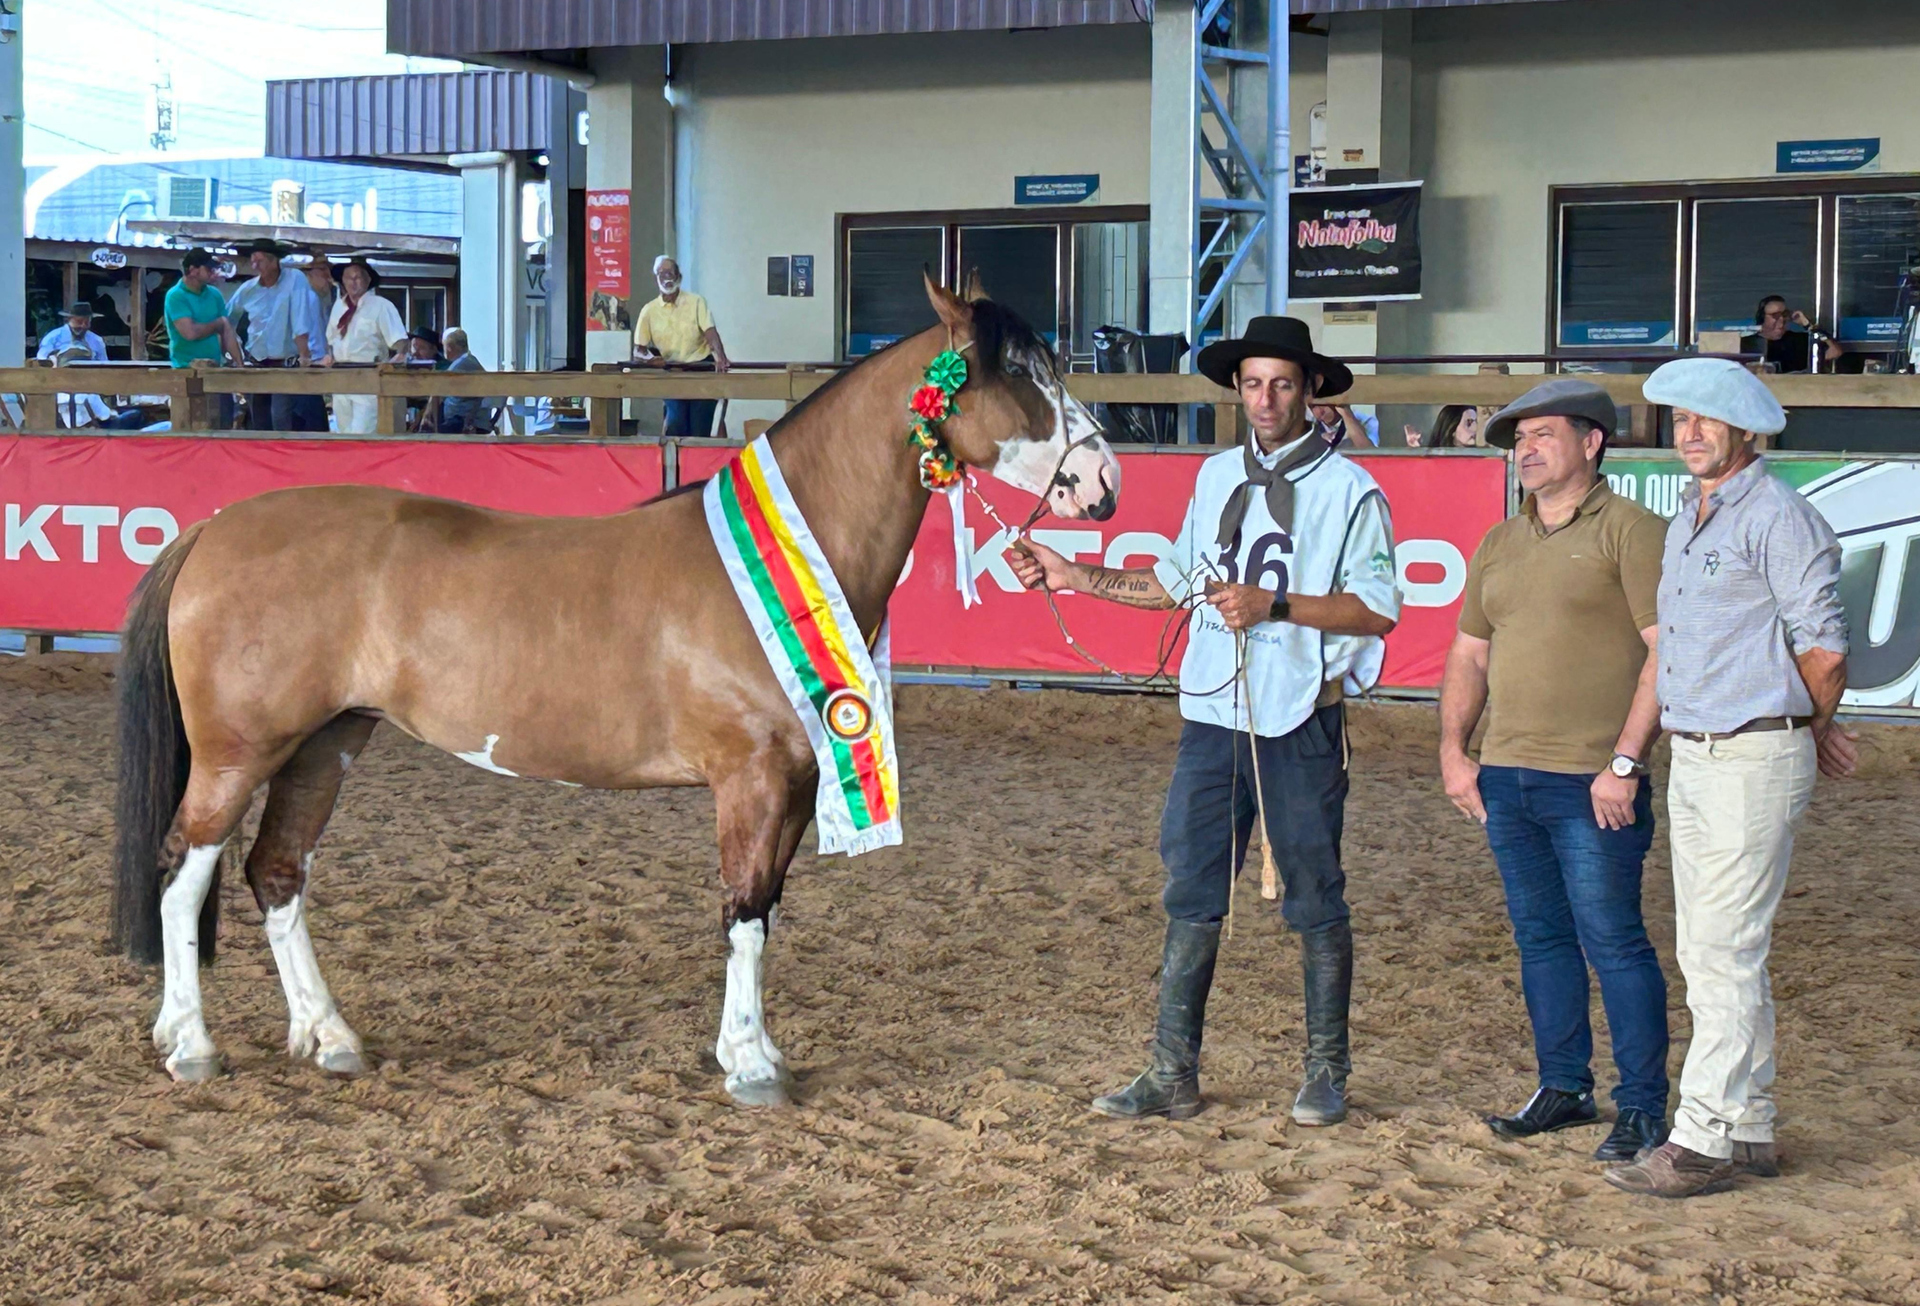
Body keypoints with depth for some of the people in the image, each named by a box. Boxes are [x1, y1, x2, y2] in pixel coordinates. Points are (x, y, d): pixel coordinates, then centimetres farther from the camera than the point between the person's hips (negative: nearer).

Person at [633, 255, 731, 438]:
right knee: (676, 425, -12)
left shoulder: (695, 302, -2)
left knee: (700, 430, -6)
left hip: (702, 369, -2)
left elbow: (710, 333, -13)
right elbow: (638, 349, 4)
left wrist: (721, 358, -32)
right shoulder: (649, 311, 3)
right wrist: (649, 357, -20)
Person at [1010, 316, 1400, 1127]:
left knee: (1315, 900, 5)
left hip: (1300, 720, -5)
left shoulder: (1347, 489, -5)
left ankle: (1327, 1073, 16)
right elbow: (1177, 583, 21)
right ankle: (1172, 1074, 10)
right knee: (1191, 894, 5)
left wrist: (1274, 606, -20)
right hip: (1214, 714, 5)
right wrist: (1075, 577, 15)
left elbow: (1378, 609, -11)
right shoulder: (1216, 478, 12)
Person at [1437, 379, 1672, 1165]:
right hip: (1507, 777, 7)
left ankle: (1643, 1106, 2)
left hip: (1593, 784, -7)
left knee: (1612, 940, -5)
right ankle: (1564, 1088, 23)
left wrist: (1625, 761, -17)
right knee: (1540, 938, 12)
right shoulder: (1500, 545, 17)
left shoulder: (1630, 532, -5)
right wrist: (1453, 751, 8)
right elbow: (1470, 655, 22)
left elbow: (1667, 652, -12)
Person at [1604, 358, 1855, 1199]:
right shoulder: (1686, 521, 16)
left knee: (1727, 956, -9)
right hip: (1693, 758, 9)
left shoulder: (1779, 519, -12)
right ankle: (1750, 1130, 19)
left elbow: (1824, 650, -11)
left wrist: (1812, 735, 5)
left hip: (1754, 760, -9)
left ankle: (1703, 1143, -8)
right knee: (1707, 955, 11)